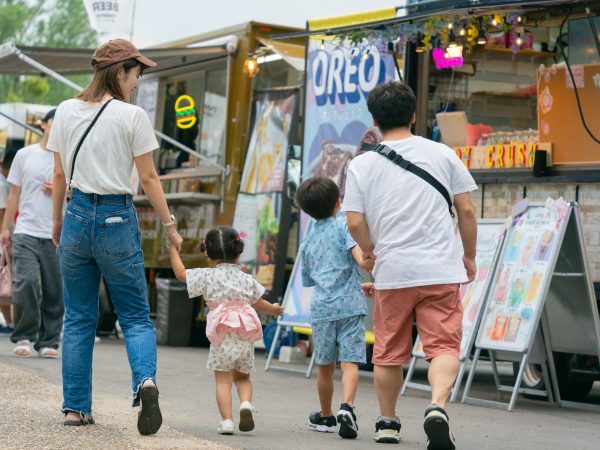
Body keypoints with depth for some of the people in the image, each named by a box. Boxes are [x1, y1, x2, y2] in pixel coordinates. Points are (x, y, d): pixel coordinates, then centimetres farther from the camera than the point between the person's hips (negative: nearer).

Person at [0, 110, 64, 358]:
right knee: (26, 283, -14)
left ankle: (48, 342, 10)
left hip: (57, 236, 1)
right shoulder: (24, 155, 10)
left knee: (54, 291, 0)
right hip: (26, 232, 0)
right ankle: (23, 337, -1)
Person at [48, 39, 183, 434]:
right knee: (136, 316, 6)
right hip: (118, 218, -3)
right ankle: (146, 380, -20)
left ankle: (76, 408, 10)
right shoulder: (132, 116, -7)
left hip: (78, 214, 3)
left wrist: (57, 221, 21)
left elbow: (60, 174, 10)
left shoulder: (66, 111, 4)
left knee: (78, 320, 11)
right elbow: (149, 178, -5)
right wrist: (170, 226, 3)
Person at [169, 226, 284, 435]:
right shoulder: (247, 279, 11)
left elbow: (181, 273, 6)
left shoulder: (207, 276, 1)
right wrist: (273, 309, 44)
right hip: (246, 339, 3)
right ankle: (246, 403, -9)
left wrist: (173, 250, 18)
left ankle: (226, 420, -9)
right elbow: (259, 302, 24)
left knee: (223, 380, 2)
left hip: (222, 338, -3)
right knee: (242, 377, 18)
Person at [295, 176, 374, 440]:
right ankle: (347, 407, -28)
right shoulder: (343, 228, 2)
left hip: (321, 309, 4)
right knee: (350, 362, -8)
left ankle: (326, 417, 26)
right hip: (349, 305, -4)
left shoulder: (306, 242, 19)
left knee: (325, 366, 15)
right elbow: (362, 260, -15)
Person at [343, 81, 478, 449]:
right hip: (441, 270, -1)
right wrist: (469, 256, 16)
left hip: (392, 272, 1)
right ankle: (437, 406, -25)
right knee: (444, 346, -1)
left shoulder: (362, 165, 1)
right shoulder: (442, 154, 3)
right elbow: (466, 210, 3)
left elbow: (355, 223, -3)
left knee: (389, 352, 14)